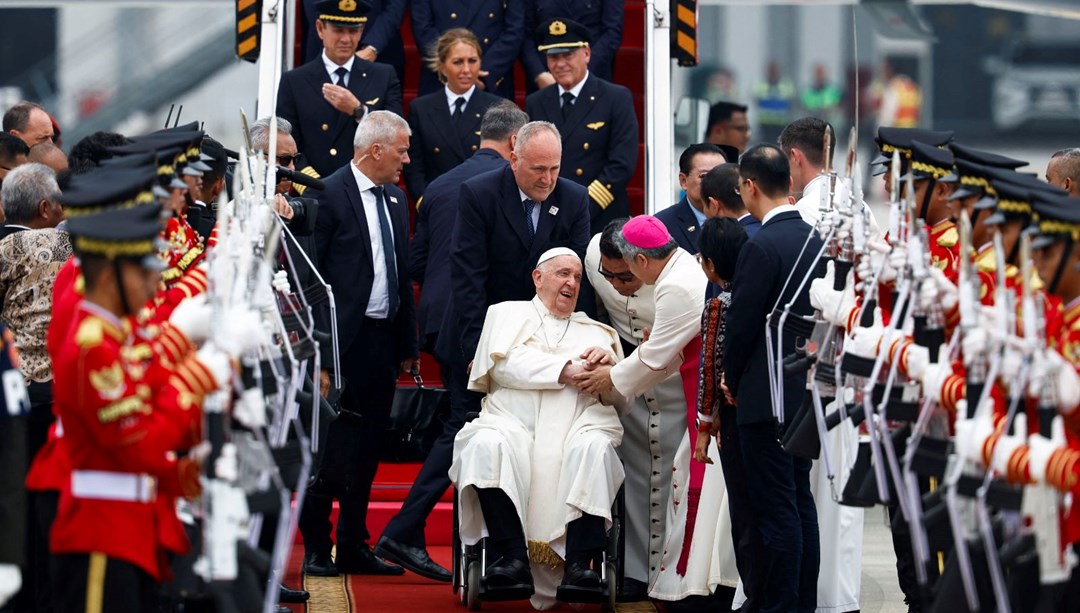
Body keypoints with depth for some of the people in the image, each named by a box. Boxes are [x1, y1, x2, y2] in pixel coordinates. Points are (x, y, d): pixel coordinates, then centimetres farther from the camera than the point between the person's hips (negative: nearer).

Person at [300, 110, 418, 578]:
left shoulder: (396, 200, 14)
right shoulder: (329, 196, -9)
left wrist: (408, 345, 15)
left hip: (383, 341, 7)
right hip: (343, 341, -7)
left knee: (365, 453, 11)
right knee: (331, 450, -3)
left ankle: (353, 547, 18)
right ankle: (316, 548, 5)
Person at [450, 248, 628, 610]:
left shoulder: (597, 333, 30)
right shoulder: (508, 314, 24)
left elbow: (620, 399, 22)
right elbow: (504, 363, 3)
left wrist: (608, 368, 0)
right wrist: (567, 370, -4)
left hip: (577, 426, 1)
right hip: (513, 422, -1)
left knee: (595, 447, -34)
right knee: (487, 444, -35)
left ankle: (579, 564, -42)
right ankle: (512, 559, -41)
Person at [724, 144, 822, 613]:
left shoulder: (761, 247, -18)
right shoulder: (815, 238, 6)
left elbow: (742, 323, -14)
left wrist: (731, 380, 2)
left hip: (767, 395, -8)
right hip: (806, 391, 8)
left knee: (776, 509, -4)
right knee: (800, 500, 15)